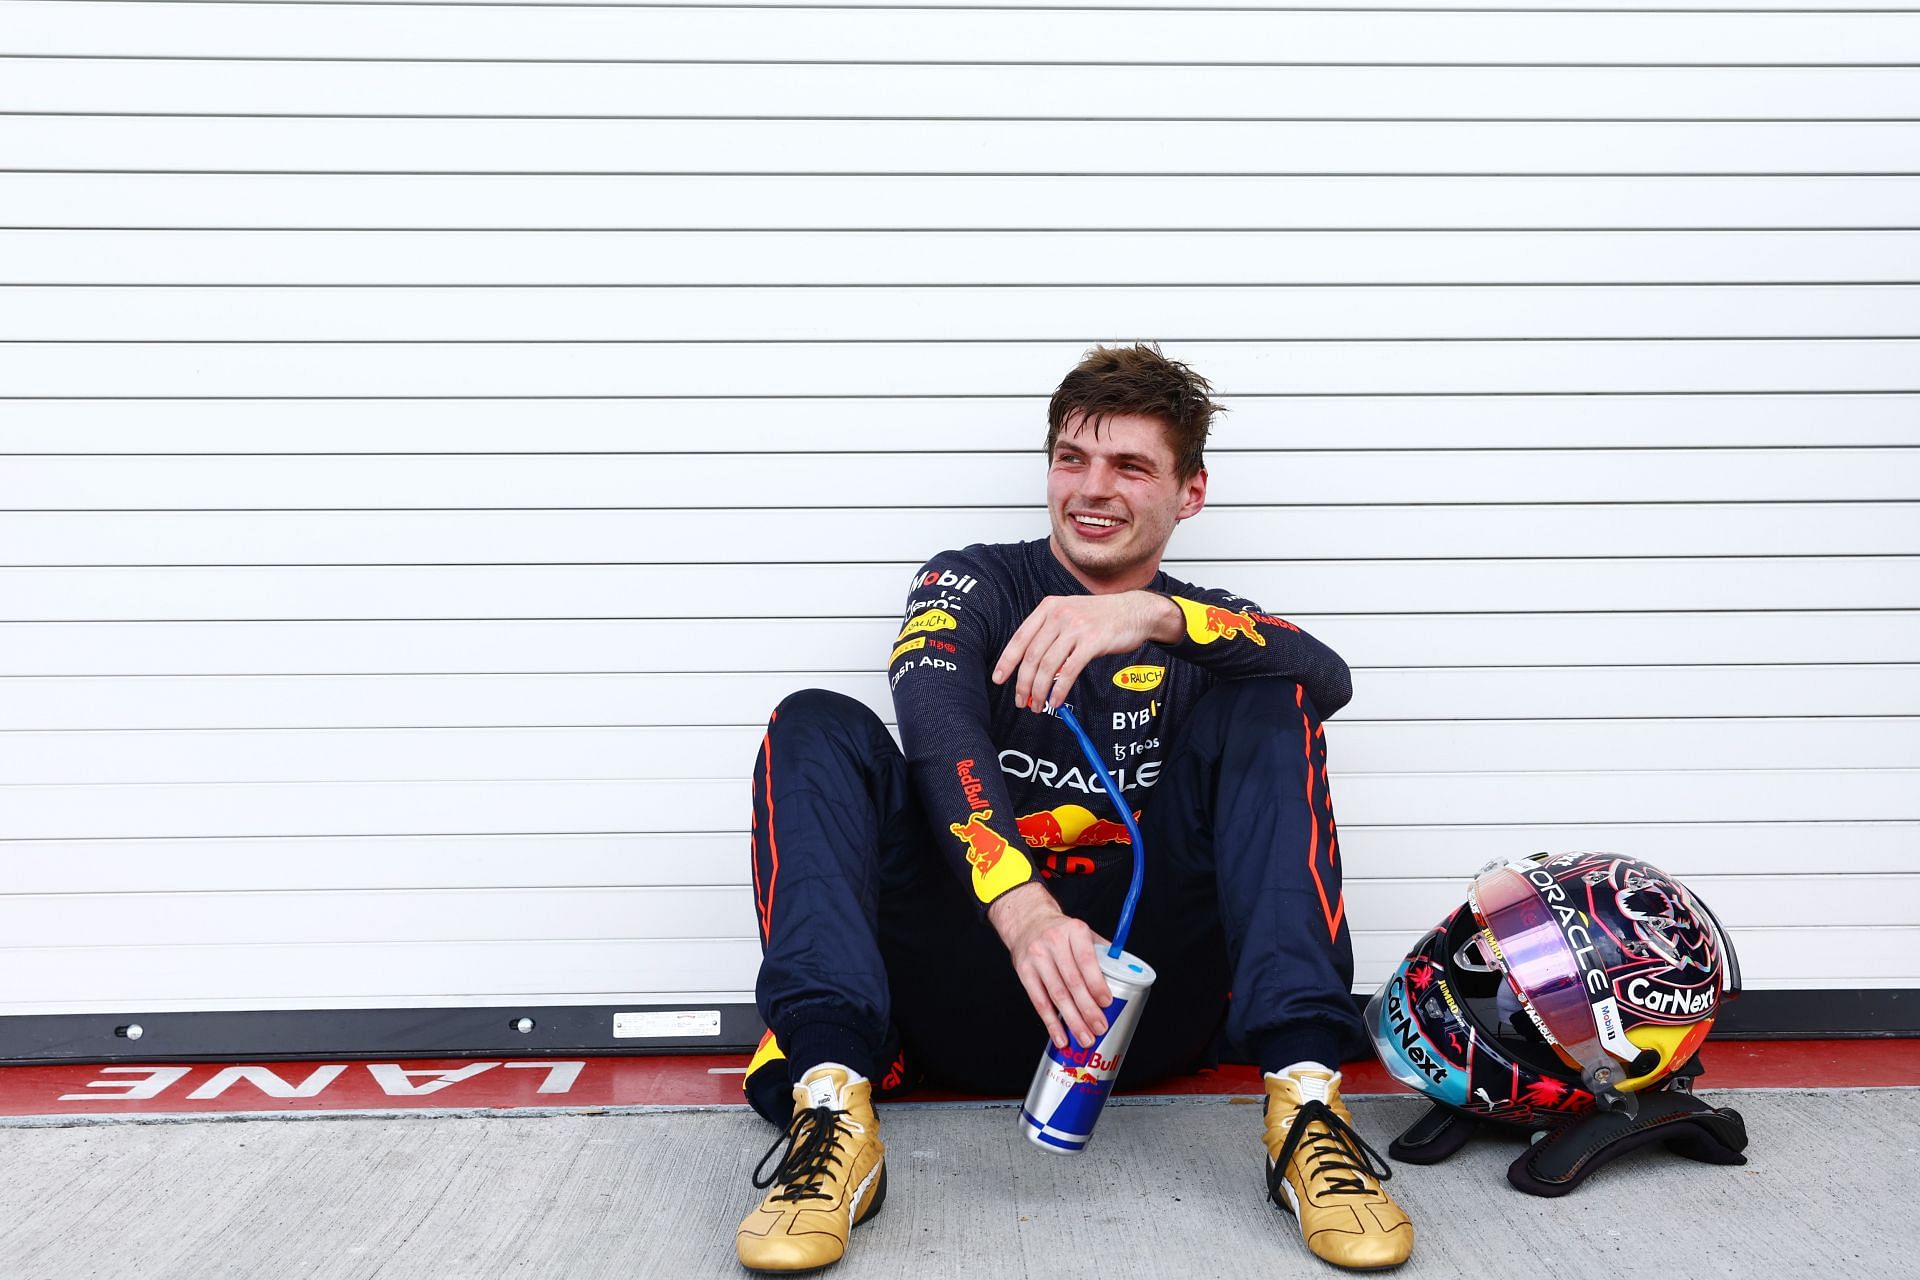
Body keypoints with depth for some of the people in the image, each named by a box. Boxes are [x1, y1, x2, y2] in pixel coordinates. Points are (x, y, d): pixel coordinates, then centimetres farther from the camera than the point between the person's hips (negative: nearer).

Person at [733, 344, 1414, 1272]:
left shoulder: (1204, 628, 16)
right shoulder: (975, 584, 11)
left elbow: (1327, 676, -9)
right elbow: (940, 730, -13)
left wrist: (1154, 615, -27)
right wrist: (1020, 905, -31)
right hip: (968, 989, 0)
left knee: (1268, 706, -13)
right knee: (818, 727, -16)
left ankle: (1304, 1100, -27)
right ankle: (830, 1107, -33)